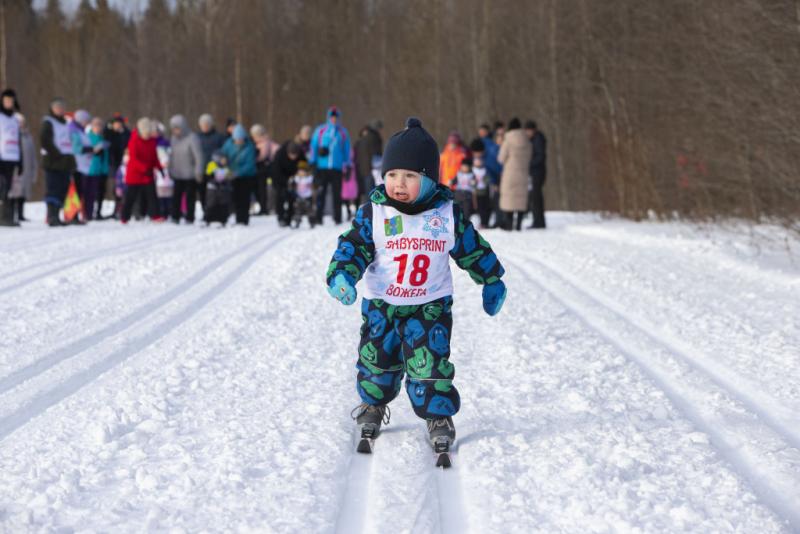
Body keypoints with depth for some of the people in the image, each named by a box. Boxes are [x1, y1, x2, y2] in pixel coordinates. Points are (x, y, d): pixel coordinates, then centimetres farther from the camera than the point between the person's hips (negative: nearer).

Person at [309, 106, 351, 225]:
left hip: (337, 169, 1)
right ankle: (318, 218, -3)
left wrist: (347, 166, 10)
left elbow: (346, 150, 14)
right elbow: (313, 147, 11)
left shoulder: (343, 133, 9)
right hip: (322, 167, -1)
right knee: (321, 193, -5)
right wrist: (312, 163, 5)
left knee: (337, 194, 1)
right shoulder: (320, 131, 8)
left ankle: (337, 218, 7)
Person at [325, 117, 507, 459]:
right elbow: (354, 245, -9)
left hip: (431, 306, -1)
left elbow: (472, 248, 6)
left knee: (430, 363, -9)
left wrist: (492, 281, 16)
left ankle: (439, 415, 9)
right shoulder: (374, 213, -10)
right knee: (378, 361, 14)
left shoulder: (447, 213, -7)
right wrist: (342, 275, -28)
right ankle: (374, 404, 40)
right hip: (381, 305, 1)